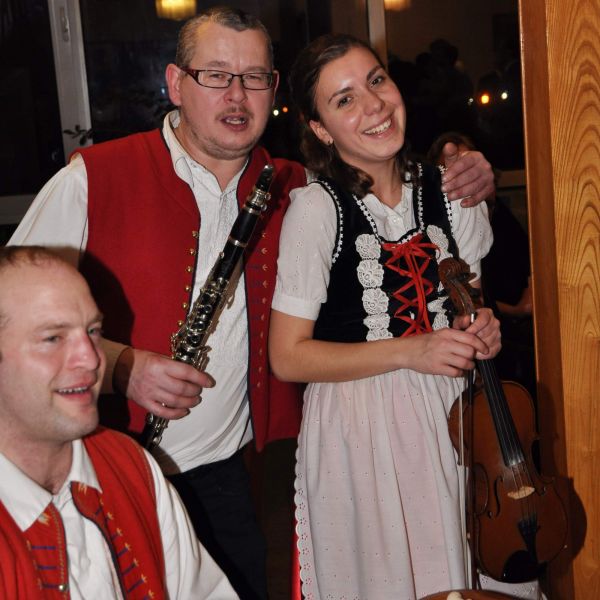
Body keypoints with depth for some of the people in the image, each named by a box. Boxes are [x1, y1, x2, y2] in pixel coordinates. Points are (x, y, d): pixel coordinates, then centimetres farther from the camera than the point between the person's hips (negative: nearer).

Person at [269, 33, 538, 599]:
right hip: (358, 423, -4)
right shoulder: (317, 208, -15)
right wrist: (410, 351, -20)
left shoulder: (447, 190, 0)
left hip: (448, 414, 5)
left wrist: (480, 330, -5)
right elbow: (288, 357, -14)